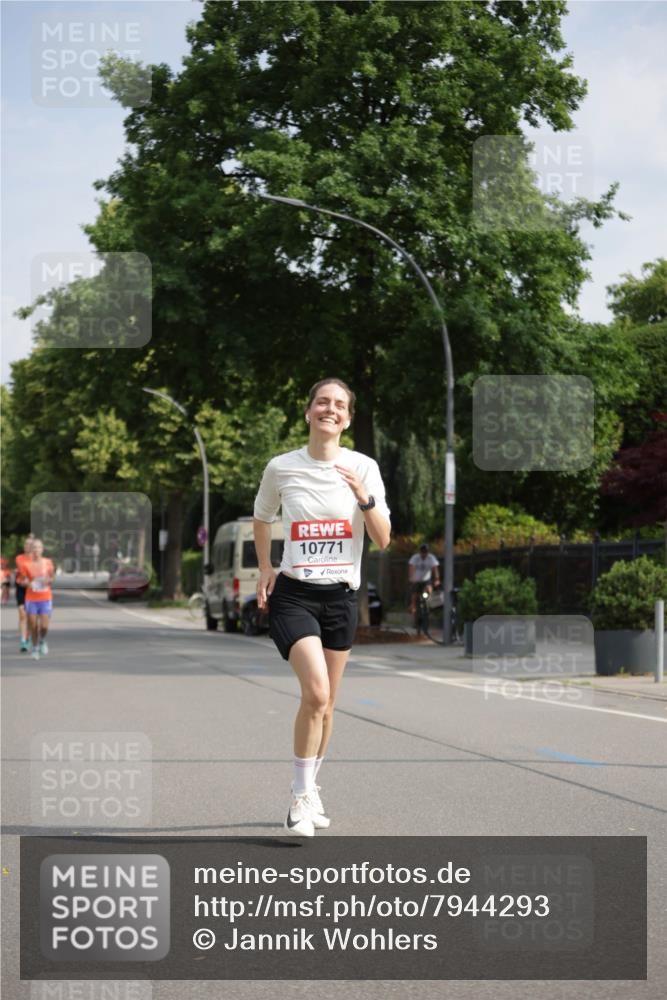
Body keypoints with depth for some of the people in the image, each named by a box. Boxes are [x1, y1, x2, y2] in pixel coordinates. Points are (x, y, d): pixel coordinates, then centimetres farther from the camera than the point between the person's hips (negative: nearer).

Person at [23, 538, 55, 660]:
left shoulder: (48, 563, -1)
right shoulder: (27, 565, -4)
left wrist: (48, 580, -11)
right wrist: (28, 583, -18)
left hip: (45, 598, 0)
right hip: (31, 599, 0)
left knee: (44, 626, -6)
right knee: (33, 626, 1)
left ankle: (42, 641, 26)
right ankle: (35, 648, 21)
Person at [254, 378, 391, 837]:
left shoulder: (363, 468, -1)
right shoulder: (281, 467, -2)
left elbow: (383, 540, -2)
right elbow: (261, 518, 17)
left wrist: (364, 497, -17)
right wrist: (265, 569, 9)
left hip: (341, 596, 3)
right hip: (294, 594, -3)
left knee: (325, 704, 10)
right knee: (316, 692, -21)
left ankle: (310, 791, 29)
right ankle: (300, 796, -8)